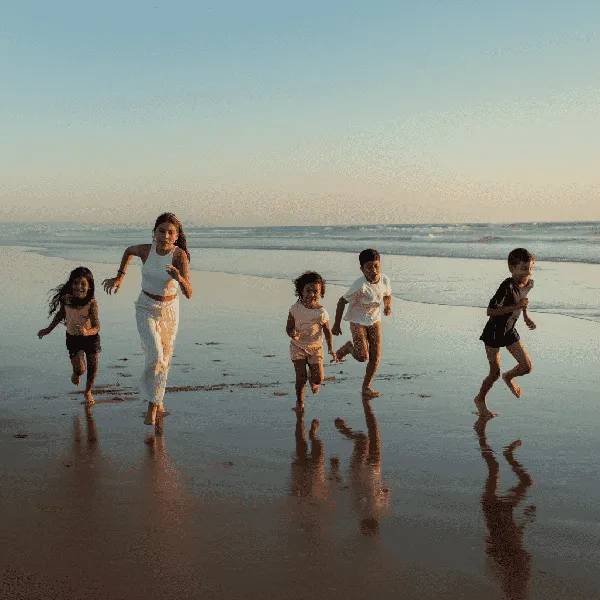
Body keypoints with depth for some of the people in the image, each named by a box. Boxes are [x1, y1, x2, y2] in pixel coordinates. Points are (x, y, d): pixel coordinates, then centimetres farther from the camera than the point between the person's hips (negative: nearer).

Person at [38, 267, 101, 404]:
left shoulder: (92, 303, -27)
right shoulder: (66, 299, -18)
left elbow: (97, 327, -30)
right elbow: (61, 313, 4)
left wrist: (86, 332, -51)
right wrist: (49, 329, 13)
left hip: (90, 336, -1)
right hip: (73, 337, 1)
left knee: (93, 366, 3)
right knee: (80, 369, -12)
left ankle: (88, 392, 32)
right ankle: (76, 372, 28)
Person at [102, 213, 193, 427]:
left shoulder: (180, 256, -22)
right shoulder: (145, 250, -16)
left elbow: (189, 294, -30)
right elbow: (129, 250, 10)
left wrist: (180, 279, -50)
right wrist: (119, 276, 6)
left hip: (170, 311, 1)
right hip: (146, 309, -1)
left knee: (165, 359, 15)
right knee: (155, 357, -18)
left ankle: (155, 399, 39)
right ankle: (152, 404, -1)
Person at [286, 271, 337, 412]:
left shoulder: (321, 312, -10)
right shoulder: (295, 309, -11)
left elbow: (327, 331, 0)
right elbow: (289, 328, -5)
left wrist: (331, 349, -10)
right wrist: (293, 334, -29)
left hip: (315, 347, 1)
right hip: (298, 347, -1)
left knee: (319, 377, -7)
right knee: (301, 377, -8)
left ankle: (313, 382, 32)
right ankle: (299, 401, 14)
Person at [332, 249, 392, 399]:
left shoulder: (384, 280, -10)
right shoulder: (360, 286, -27)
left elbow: (387, 296, 11)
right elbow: (342, 301, -18)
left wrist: (388, 306, -12)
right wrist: (337, 325, -13)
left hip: (375, 320, 5)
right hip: (357, 321, -5)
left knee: (376, 355, 0)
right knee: (362, 357, -14)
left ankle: (366, 387, 16)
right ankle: (349, 347, 21)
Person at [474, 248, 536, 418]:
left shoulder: (529, 284, -5)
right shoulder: (507, 287, -29)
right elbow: (490, 311, -32)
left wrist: (526, 316, 9)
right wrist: (515, 307, -35)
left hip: (510, 331, 7)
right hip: (494, 332, -7)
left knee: (527, 367, 4)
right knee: (495, 373, 1)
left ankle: (508, 377, 36)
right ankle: (480, 399, 26)